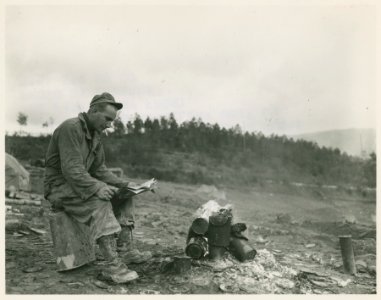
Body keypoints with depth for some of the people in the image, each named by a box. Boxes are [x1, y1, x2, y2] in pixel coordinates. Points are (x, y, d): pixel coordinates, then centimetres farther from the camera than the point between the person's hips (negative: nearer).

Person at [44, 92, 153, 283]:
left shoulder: (95, 135, 10)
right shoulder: (71, 128, -19)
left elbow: (99, 170, 9)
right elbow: (71, 169, -28)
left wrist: (125, 184, -3)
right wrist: (96, 188, -38)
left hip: (82, 184, 9)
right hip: (59, 187, -9)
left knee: (124, 196, -1)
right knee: (99, 202, -32)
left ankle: (125, 250, -5)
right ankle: (112, 265, -33)